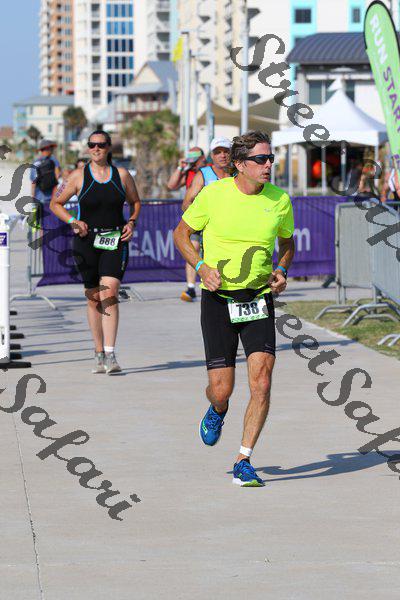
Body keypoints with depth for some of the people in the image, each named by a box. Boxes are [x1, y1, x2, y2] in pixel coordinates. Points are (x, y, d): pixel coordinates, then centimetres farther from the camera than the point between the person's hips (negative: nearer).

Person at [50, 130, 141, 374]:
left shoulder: (122, 175, 4)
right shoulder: (79, 176, 1)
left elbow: (135, 202, 19)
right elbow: (56, 203, 9)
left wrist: (132, 222, 1)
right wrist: (73, 221, -8)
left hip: (115, 242, -1)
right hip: (87, 241, 1)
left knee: (109, 293, -16)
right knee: (94, 298, 6)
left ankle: (110, 355, -21)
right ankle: (99, 354, 19)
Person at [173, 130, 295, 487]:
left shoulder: (279, 200, -1)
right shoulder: (214, 194, -9)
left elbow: (287, 242, 17)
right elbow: (182, 233, 4)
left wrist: (282, 271, -2)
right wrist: (201, 267, -12)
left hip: (259, 298, 2)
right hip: (218, 298, -2)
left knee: (262, 380, -14)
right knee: (221, 389, -2)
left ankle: (244, 463, -1)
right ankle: (218, 411, 38)